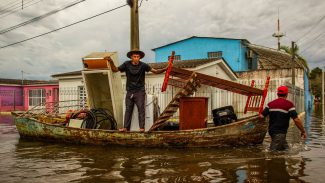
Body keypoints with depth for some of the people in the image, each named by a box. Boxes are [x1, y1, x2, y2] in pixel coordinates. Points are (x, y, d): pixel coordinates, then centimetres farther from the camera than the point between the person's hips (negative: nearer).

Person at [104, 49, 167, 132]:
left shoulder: (143, 65, -7)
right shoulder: (126, 64, -2)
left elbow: (155, 71, -11)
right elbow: (115, 70, -1)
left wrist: (164, 69, -27)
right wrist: (111, 61, -17)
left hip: (140, 91, -2)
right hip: (130, 91, 2)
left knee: (141, 109, -6)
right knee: (128, 109, 3)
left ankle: (142, 127, -5)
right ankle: (126, 127, 3)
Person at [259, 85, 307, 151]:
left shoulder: (270, 104, 7)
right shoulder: (289, 104, -6)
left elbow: (261, 116, 1)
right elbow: (296, 120, -10)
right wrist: (303, 131, 1)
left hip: (272, 131, 6)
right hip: (280, 133, -6)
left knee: (286, 149, 17)